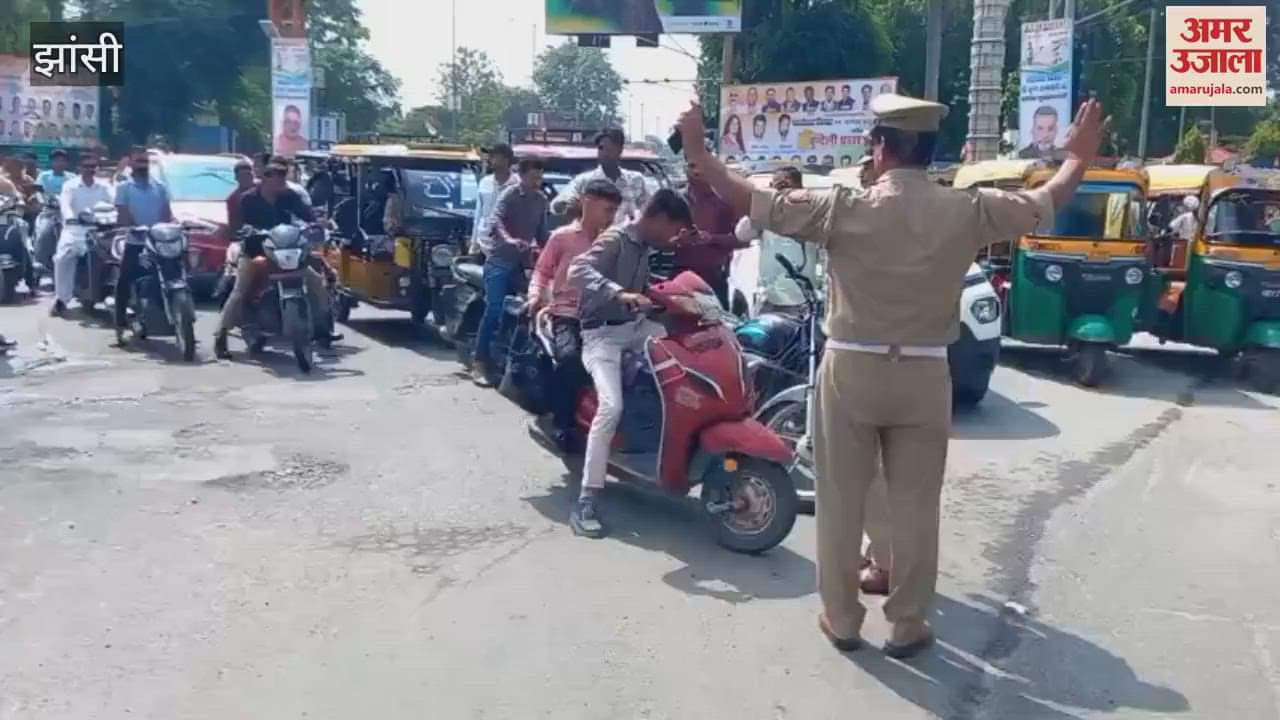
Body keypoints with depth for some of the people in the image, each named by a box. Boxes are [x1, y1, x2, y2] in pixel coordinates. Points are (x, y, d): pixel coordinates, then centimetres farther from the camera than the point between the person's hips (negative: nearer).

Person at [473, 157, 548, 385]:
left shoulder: (542, 199, 12)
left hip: (521, 262, 6)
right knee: (494, 309, -15)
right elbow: (496, 220, -24)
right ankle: (479, 361, -13)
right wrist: (509, 239, -42)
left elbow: (541, 231, 19)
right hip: (500, 259, -6)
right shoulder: (509, 194, -8)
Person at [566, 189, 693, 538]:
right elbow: (578, 271, -30)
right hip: (602, 333, -9)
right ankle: (586, 502, -21)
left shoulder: (645, 245, 11)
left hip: (635, 326, 9)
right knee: (611, 407, -26)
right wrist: (619, 294, -43)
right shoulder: (615, 239, -13)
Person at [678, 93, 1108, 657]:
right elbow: (1048, 201, 11)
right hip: (924, 376, 2)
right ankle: (908, 626, 22)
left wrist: (697, 150, 3)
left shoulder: (844, 208, -11)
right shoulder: (967, 211, -5)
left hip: (851, 371, -1)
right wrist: (1079, 156, 30)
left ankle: (841, 619, 22)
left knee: (841, 501, 11)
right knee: (915, 506, 11)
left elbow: (747, 200, -8)